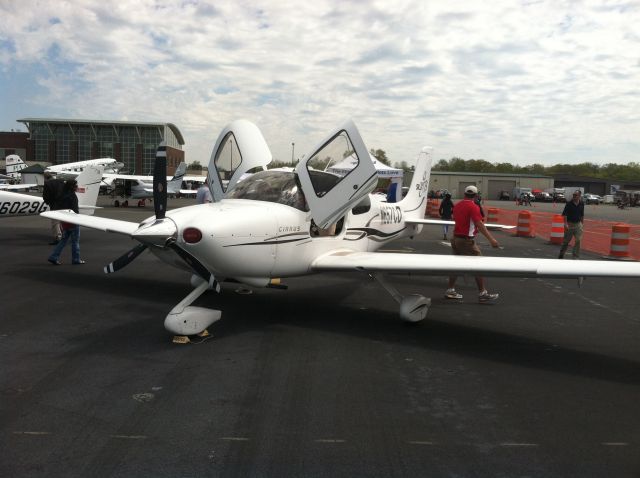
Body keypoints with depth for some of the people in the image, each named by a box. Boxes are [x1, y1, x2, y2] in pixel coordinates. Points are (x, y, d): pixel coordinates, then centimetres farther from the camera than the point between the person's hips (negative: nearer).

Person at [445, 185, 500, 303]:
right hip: (467, 240, -8)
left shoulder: (458, 205, 10)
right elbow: (479, 224, -25)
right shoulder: (473, 207, -14)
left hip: (456, 238, 8)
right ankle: (482, 294, -1)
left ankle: (450, 290, 17)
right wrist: (491, 239, -30)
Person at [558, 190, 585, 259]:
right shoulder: (569, 204, -9)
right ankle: (561, 254, 26)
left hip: (578, 224, 3)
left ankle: (576, 257, 1)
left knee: (578, 240, -5)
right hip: (569, 224, -3)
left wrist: (582, 224, 13)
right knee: (566, 241, 7)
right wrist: (565, 224, -17)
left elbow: (582, 215, 14)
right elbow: (564, 214, -10)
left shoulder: (582, 204, 3)